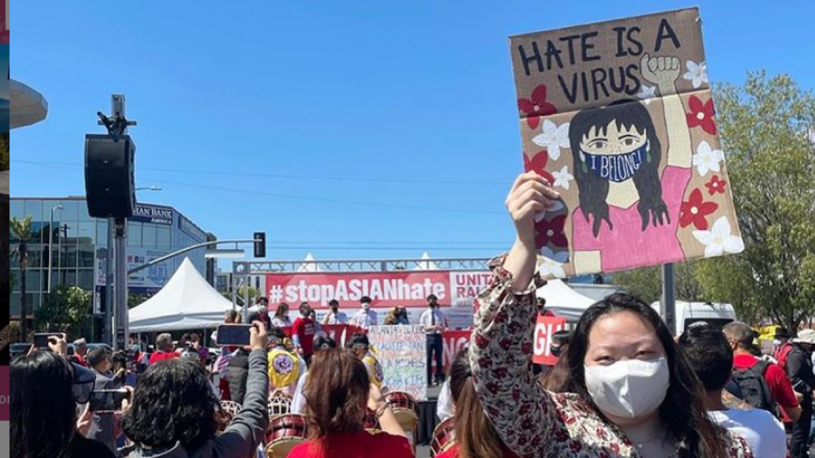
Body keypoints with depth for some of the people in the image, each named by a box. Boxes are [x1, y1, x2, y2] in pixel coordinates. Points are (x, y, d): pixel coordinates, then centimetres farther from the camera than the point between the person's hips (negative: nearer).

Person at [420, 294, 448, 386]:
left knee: (439, 359, 6)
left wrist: (440, 327, -16)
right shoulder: (425, 314, 2)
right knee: (428, 359, 0)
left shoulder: (441, 313, 6)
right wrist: (431, 327, -19)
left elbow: (444, 327, 7)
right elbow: (422, 327, -3)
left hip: (438, 336, 2)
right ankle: (428, 380, 6)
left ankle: (439, 379, 15)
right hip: (428, 337, -2)